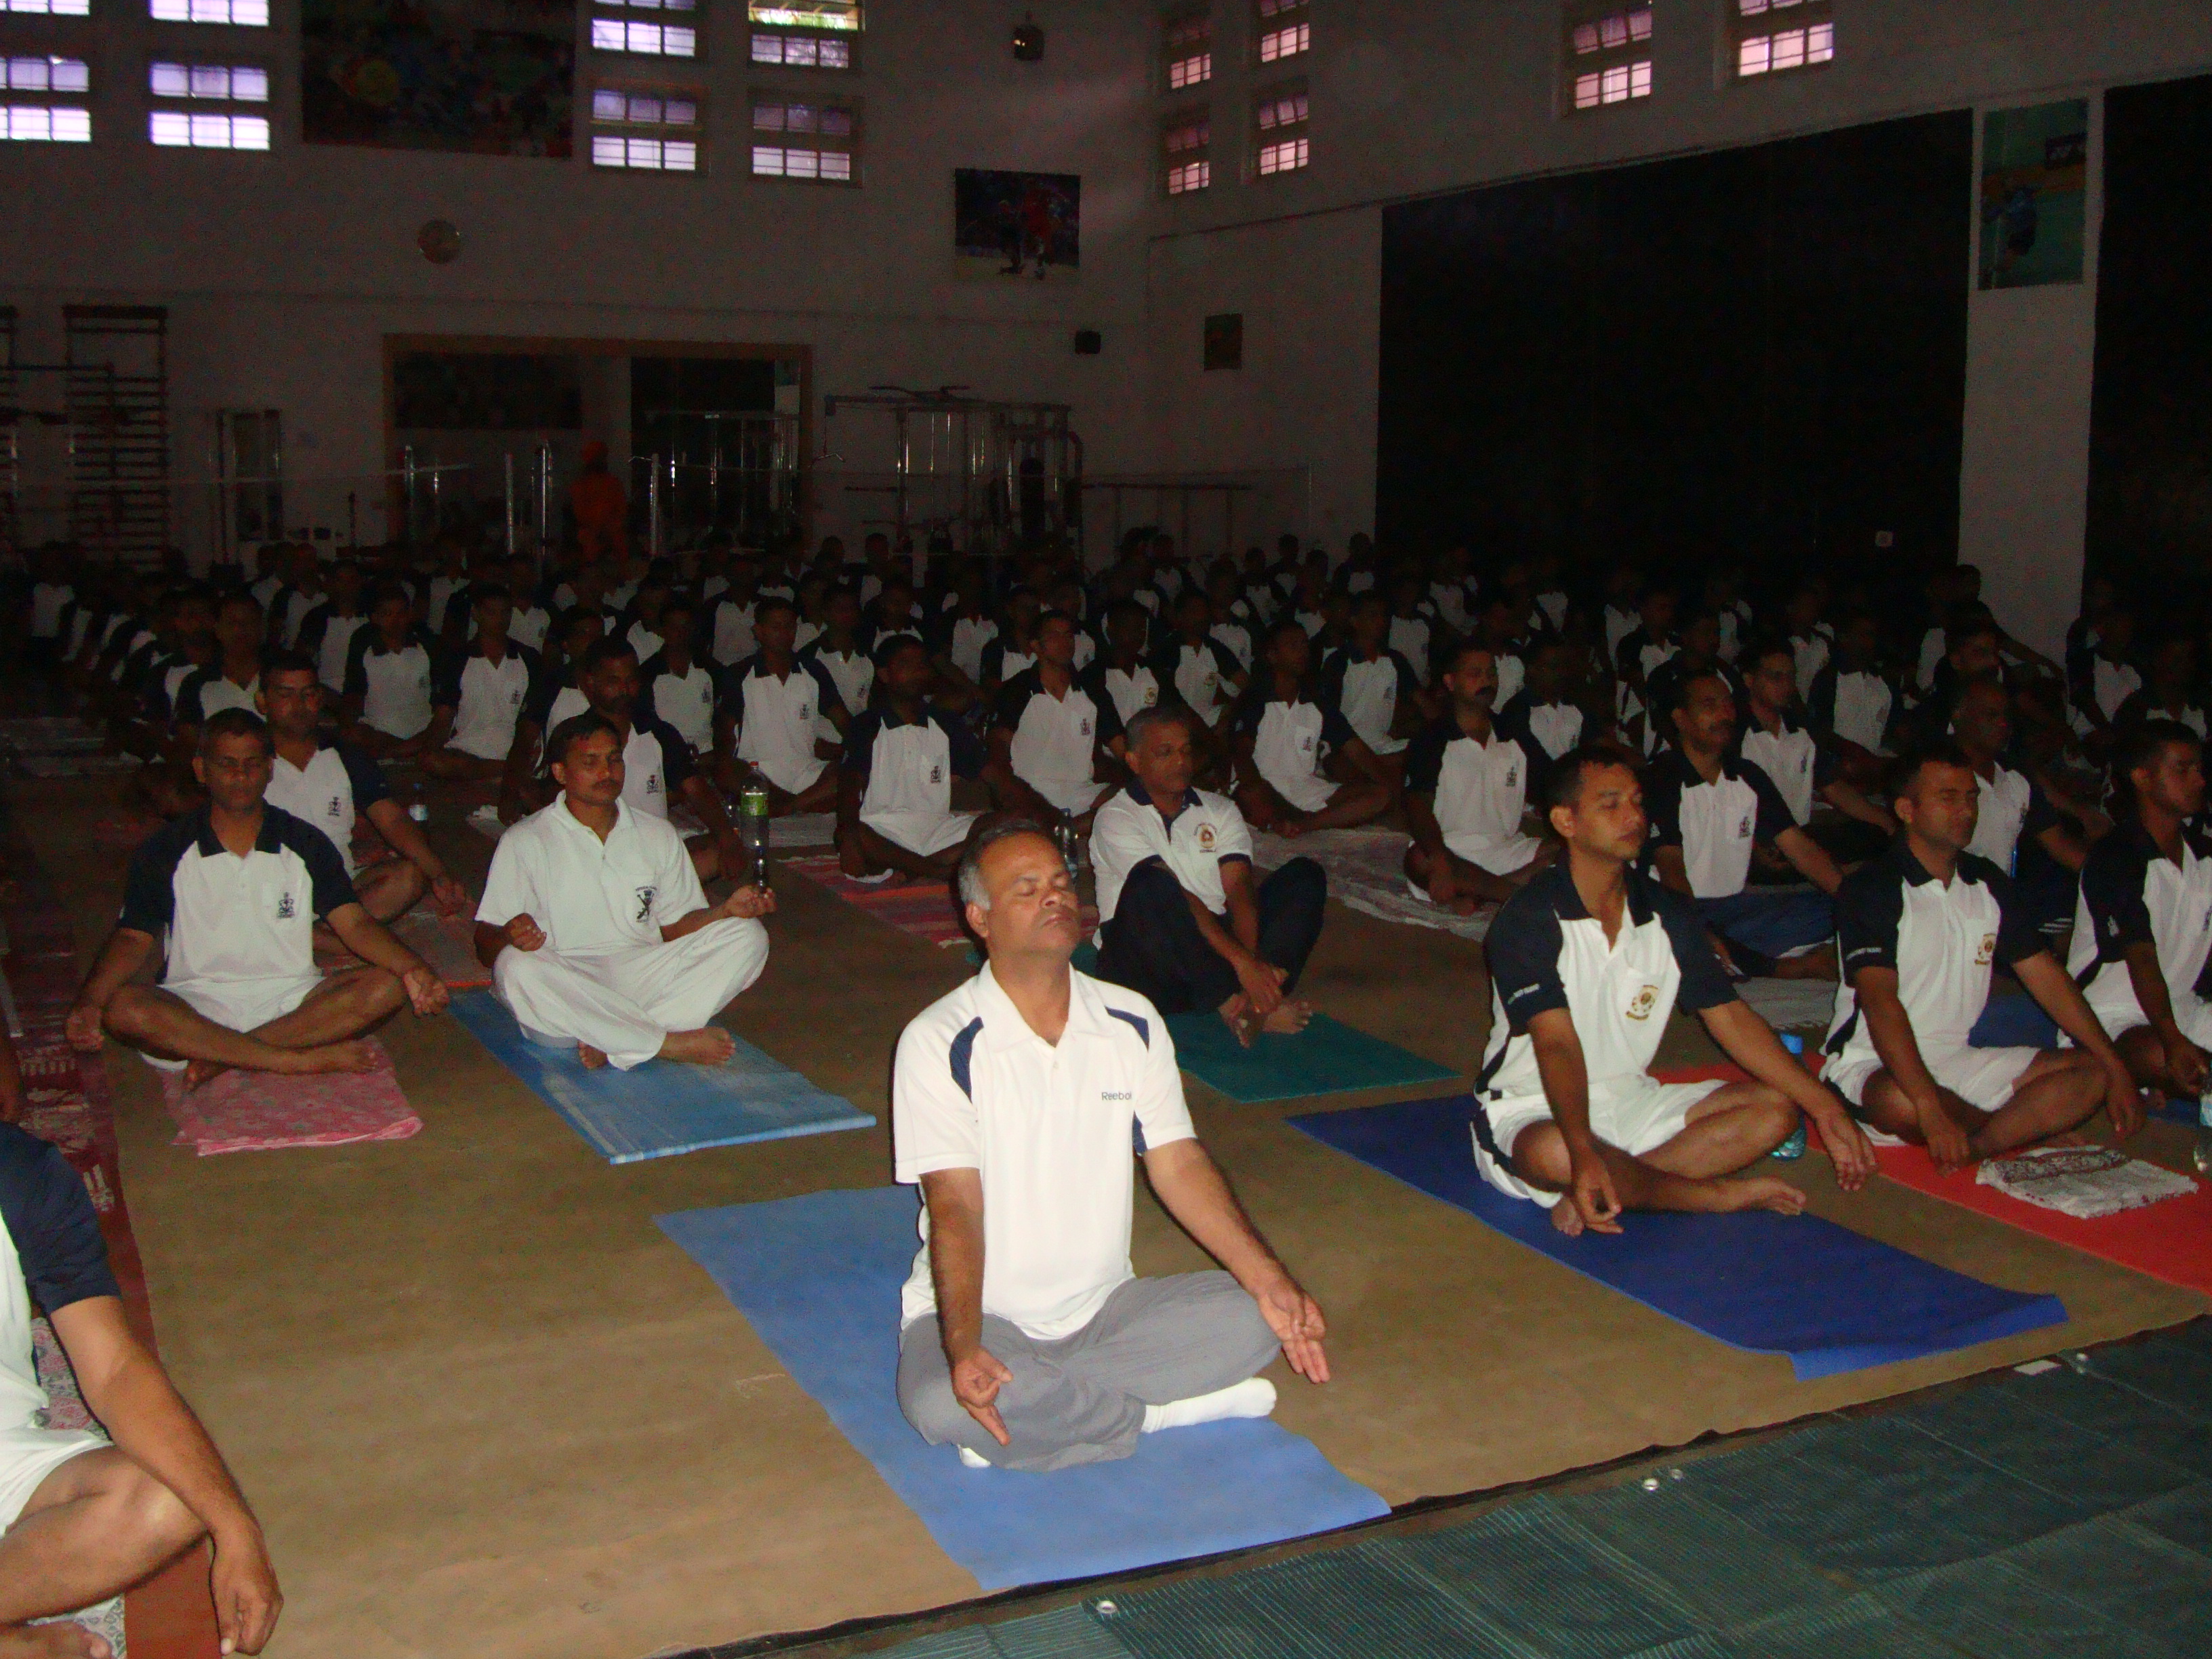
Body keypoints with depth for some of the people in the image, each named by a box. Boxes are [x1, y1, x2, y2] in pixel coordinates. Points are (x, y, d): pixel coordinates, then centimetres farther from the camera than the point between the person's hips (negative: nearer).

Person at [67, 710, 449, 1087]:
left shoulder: (306, 843, 9)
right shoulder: (165, 851, 7)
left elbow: (354, 922, -1)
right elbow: (133, 937, -1)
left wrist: (413, 968, -21)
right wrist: (88, 1003, -21)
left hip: (289, 1002, 1)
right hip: (196, 1006, -1)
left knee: (386, 987, -25)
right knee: (123, 1009, -33)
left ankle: (222, 1057, -29)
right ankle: (306, 1060, -34)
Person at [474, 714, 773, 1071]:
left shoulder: (658, 835, 18)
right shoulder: (525, 841, 6)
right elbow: (486, 949, 2)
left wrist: (727, 910, -4)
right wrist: (510, 936, -24)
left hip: (643, 972, 4)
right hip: (565, 988, -3)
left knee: (748, 935, -16)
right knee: (516, 966, -36)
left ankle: (615, 1047, -32)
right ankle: (671, 1043, -31)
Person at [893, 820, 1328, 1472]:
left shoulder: (1133, 1023, 4)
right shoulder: (939, 1042, -11)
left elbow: (1178, 1163, 1)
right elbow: (955, 1205, -18)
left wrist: (1270, 1281, -12)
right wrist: (963, 1348, -33)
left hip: (1106, 1307, 4)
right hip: (985, 1318, -4)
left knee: (1251, 1318, -18)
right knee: (940, 1404, -36)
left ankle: (1038, 1407, -14)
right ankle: (1165, 1409, -13)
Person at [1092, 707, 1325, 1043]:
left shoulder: (1220, 810, 16)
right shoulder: (1115, 818, -1)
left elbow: (1239, 887, -1)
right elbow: (1173, 894, -15)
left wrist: (1252, 959, -21)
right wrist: (1239, 958, -27)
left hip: (1215, 948, 5)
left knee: (1305, 876, -11)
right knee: (1149, 886, -34)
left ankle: (1252, 1003, -34)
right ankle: (1235, 1004, -32)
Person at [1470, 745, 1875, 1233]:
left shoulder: (1670, 914, 5)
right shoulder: (1529, 920, -17)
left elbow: (1730, 1018, 4)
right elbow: (1557, 1045, -28)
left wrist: (1825, 1108, -5)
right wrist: (1585, 1155, -42)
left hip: (1630, 1102, 7)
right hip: (1532, 1113, -7)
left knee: (1775, 1109, -8)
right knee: (1552, 1154, -40)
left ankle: (1595, 1197, -22)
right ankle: (1719, 1193, -14)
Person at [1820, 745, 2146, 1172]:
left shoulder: (1987, 882, 10)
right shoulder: (1874, 889, -13)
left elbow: (2045, 976, 13)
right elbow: (1880, 1003, -24)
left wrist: (2115, 1069, 4)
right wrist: (1932, 1109, -35)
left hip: (1958, 1060, 7)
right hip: (1874, 1065, -7)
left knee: (2092, 1072, -7)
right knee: (1901, 1104, -39)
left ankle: (1971, 1146, -23)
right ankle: (2027, 1123, -9)